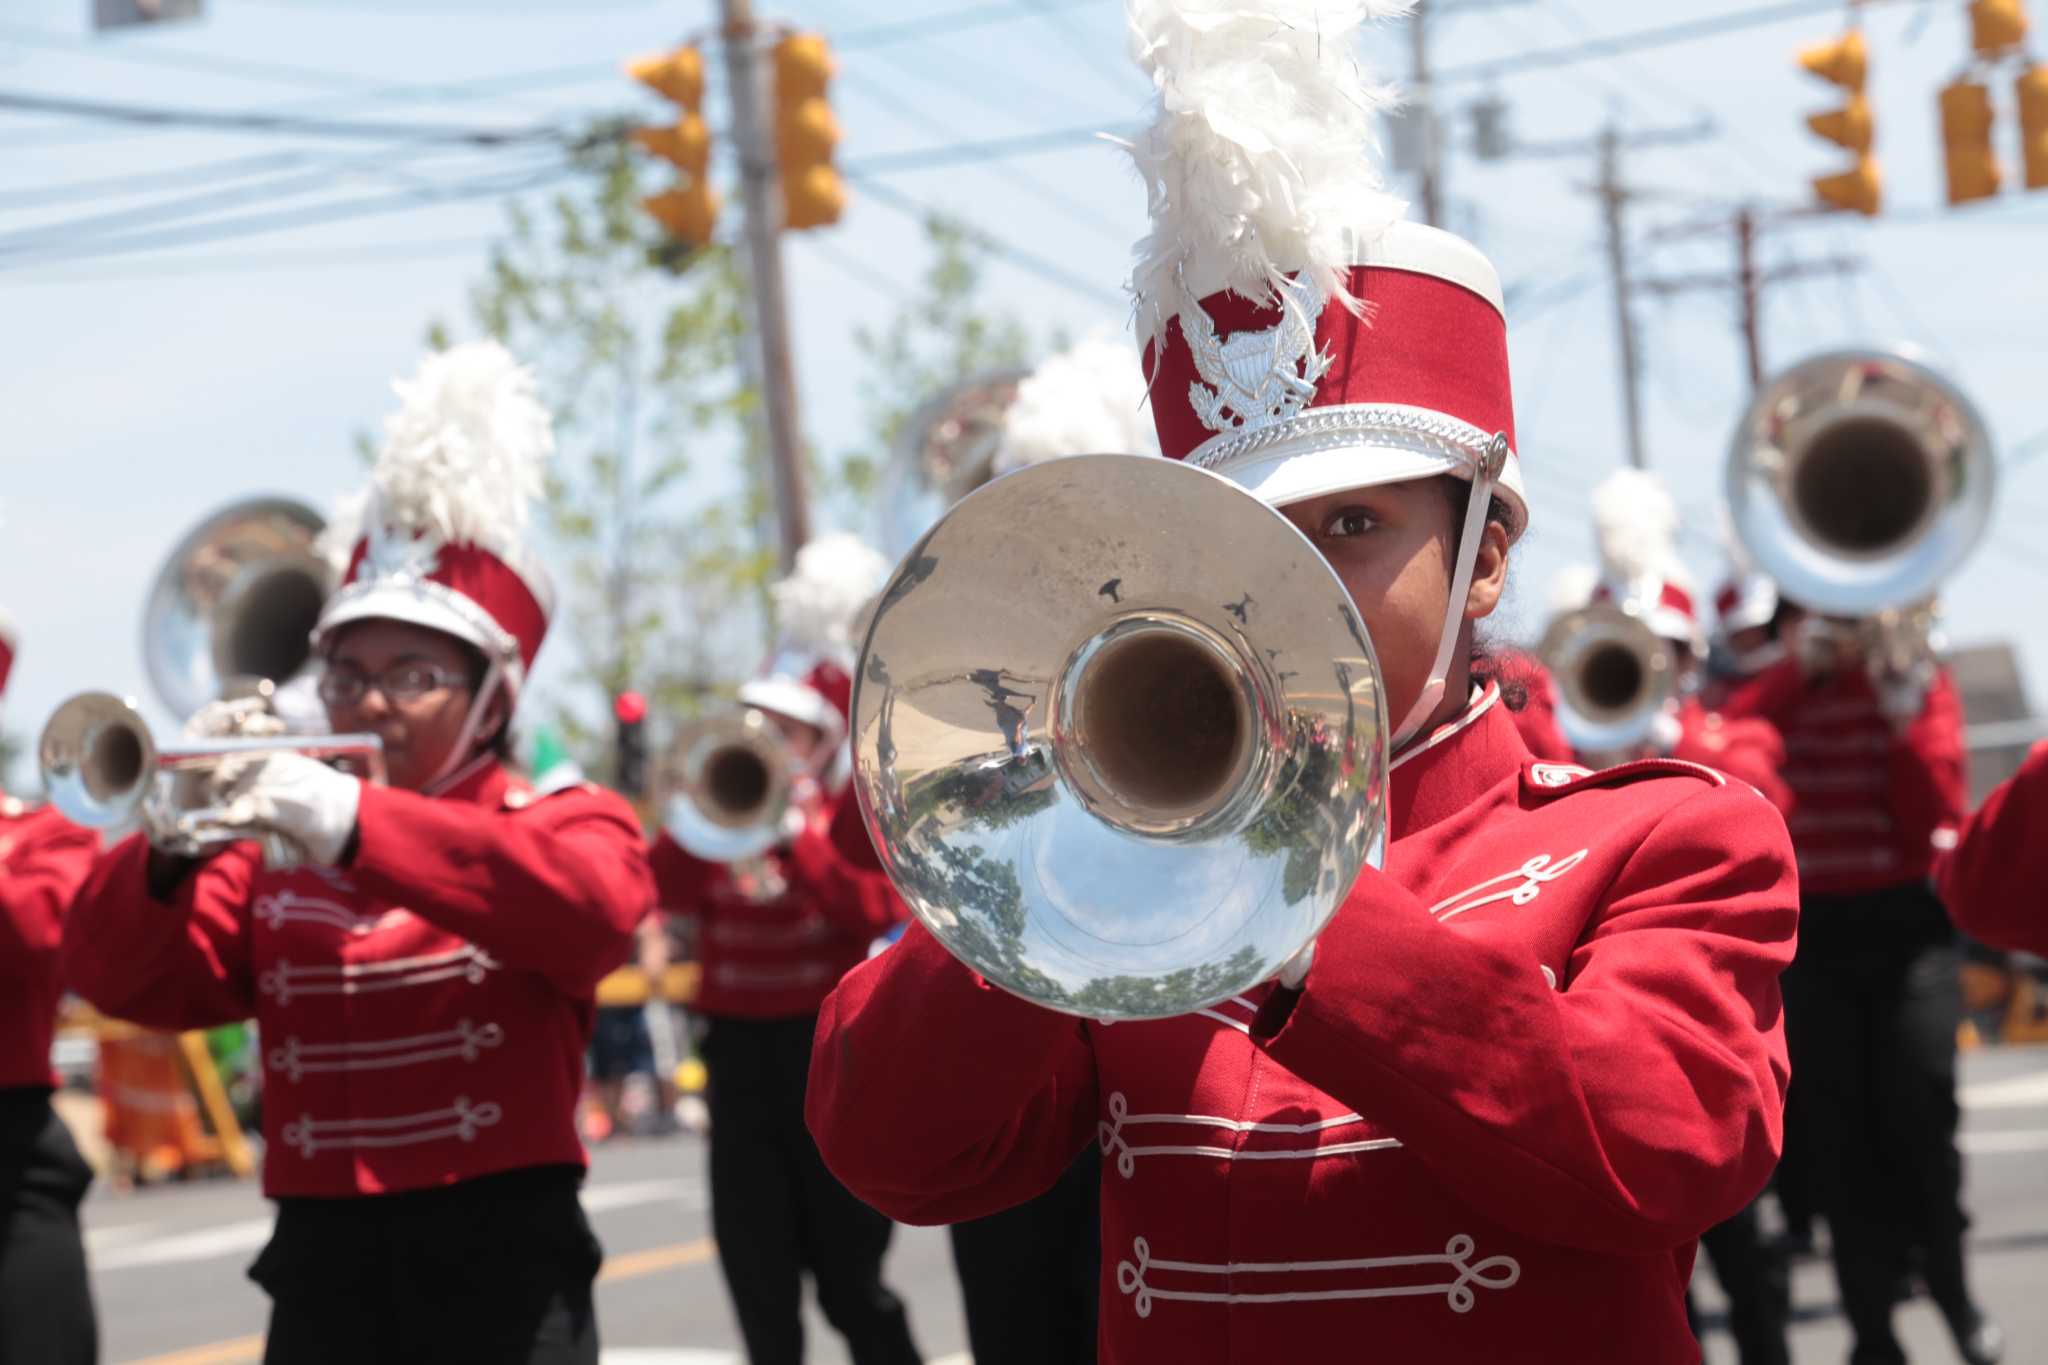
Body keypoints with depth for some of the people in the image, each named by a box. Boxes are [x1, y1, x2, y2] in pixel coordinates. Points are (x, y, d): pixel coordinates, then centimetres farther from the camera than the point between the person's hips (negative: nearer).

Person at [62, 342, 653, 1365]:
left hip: (503, 1262, -3)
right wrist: (173, 846, -18)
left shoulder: (558, 823, 2)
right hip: (322, 1267, 4)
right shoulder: (275, 857, 13)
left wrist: (354, 825, -30)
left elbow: (592, 906, -22)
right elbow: (117, 980, 3)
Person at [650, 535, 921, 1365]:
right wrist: (691, 826, -18)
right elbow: (671, 893, -3)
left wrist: (794, 829, -24)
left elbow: (878, 911, -19)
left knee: (849, 1276, 1)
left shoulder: (858, 813, -2)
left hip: (826, 1048, -4)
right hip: (737, 1045, 4)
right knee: (756, 1269, 6)